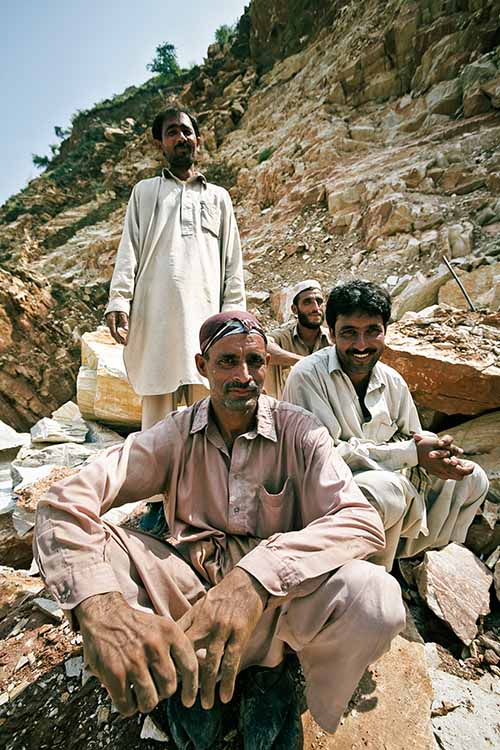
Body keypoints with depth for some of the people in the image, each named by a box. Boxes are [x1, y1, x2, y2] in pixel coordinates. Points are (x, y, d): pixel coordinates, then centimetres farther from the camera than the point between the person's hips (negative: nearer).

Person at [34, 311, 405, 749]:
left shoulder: (299, 431, -9)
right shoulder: (176, 434, -7)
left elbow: (363, 521, -22)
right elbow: (65, 502, -17)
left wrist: (256, 579, -37)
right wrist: (99, 606, -38)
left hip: (278, 597, 0)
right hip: (193, 592, 1)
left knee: (376, 597, -30)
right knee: (86, 544, -19)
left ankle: (277, 691, 2)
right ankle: (183, 680, -3)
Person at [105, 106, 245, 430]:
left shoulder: (219, 197, 24)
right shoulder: (145, 191, 23)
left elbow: (233, 261, 16)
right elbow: (129, 250, 12)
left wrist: (234, 311, 3)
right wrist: (119, 301, -4)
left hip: (204, 309, 1)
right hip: (154, 310, 0)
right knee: (156, 401, -4)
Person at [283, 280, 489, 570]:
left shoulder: (393, 382, 2)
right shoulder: (308, 375, -21)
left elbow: (413, 437, 9)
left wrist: (436, 453, -17)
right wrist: (413, 453, -23)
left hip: (389, 476, 8)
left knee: (472, 478, 12)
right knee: (384, 488, -38)